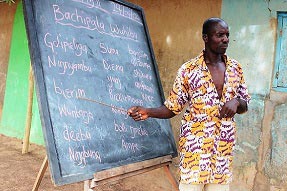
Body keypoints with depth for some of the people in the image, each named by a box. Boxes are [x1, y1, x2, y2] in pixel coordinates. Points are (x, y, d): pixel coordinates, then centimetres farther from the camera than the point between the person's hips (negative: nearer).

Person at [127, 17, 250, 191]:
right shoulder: (188, 70, -6)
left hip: (224, 147, 4)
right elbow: (172, 107, -1)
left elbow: (245, 106, 12)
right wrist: (148, 112, -18)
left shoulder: (235, 68, 5)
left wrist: (236, 102, -10)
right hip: (195, 144, -3)